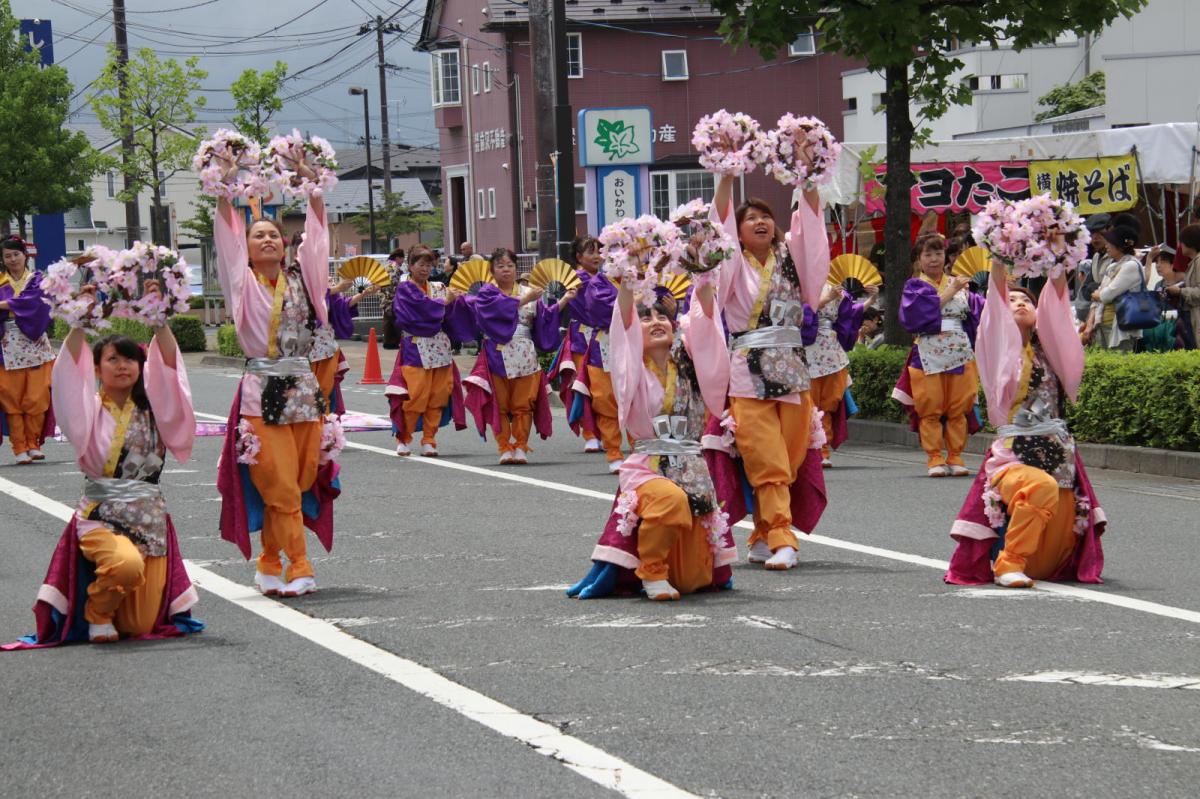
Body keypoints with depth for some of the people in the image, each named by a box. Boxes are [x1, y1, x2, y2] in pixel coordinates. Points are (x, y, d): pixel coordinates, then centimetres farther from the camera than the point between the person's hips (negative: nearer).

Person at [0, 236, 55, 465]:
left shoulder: (37, 280, 11)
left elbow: (36, 300, -9)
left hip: (35, 345, 0)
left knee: (37, 398, -4)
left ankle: (33, 444, 7)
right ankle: (20, 449, -2)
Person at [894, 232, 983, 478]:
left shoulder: (958, 284, 16)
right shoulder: (915, 287, 5)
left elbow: (979, 309, 10)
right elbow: (921, 311, -14)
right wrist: (949, 292, -7)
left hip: (960, 354, 3)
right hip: (929, 354, -3)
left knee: (958, 409, 2)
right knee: (931, 410, -4)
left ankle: (955, 457, 7)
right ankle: (935, 458, 1)